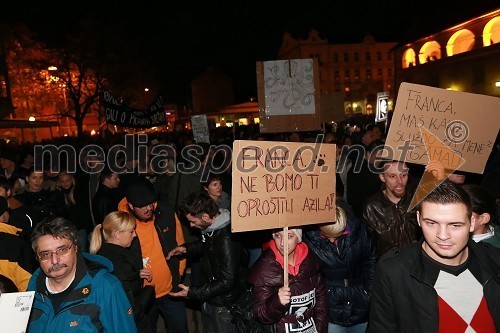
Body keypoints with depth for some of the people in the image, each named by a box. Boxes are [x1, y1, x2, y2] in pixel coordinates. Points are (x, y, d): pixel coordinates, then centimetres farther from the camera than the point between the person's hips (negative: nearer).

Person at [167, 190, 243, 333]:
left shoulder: (227, 239, -33)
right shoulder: (212, 227, -6)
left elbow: (227, 282, -28)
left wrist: (192, 292, -23)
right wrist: (186, 249, -1)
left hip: (223, 305, -8)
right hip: (208, 299, 8)